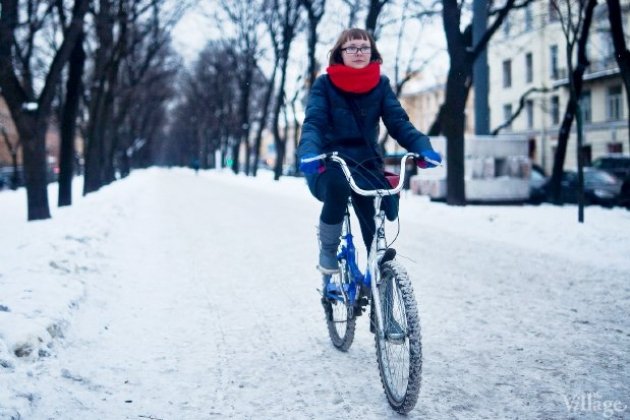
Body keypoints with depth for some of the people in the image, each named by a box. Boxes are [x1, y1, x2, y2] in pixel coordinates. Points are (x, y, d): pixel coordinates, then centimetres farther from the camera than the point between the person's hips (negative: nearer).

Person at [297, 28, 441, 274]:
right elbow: (313, 123, -15)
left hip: (366, 164, 2)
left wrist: (422, 148, -26)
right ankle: (327, 251, -12)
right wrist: (309, 152, -38)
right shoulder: (324, 84, -3)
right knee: (337, 185, -37)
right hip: (328, 166, -2)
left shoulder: (380, 85, 4)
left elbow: (398, 122, -6)